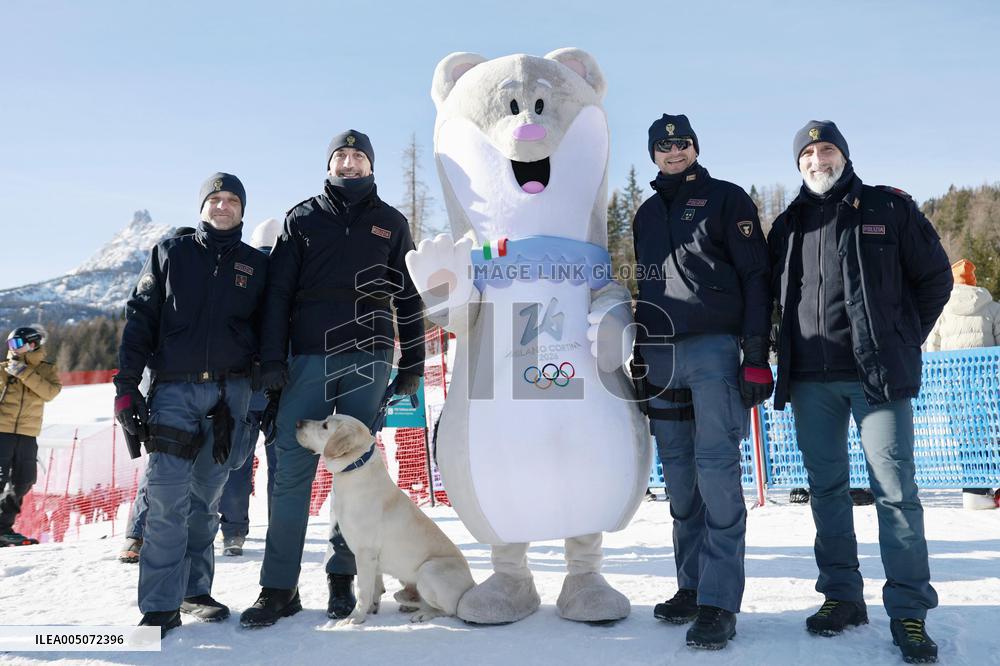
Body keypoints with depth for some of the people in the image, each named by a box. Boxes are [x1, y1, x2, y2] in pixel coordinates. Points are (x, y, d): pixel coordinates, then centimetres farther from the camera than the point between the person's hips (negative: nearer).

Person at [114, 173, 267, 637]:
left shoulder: (257, 265, 12)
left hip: (231, 391, 1)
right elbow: (140, 320, 4)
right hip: (174, 390, -1)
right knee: (167, 499, -9)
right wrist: (126, 387, -4)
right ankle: (161, 606, -3)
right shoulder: (170, 253, 9)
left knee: (205, 499, 7)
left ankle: (194, 590, 18)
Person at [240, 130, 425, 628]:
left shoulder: (390, 223, 15)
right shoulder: (302, 218, 14)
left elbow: (408, 298, 13)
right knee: (292, 470, -3)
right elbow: (278, 291, 6)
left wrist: (411, 365, 6)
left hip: (368, 358, 0)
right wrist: (272, 358, -3)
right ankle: (279, 587, 5)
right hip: (310, 356, 0)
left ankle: (342, 577, 14)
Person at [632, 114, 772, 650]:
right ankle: (691, 586, 17)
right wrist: (640, 354, 17)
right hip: (660, 356, 5)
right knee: (679, 479, 7)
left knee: (716, 473, -8)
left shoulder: (726, 199, 5)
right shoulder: (646, 213, 20)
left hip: (713, 349, -5)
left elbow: (755, 277, -2)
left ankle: (719, 603, -2)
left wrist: (756, 355, -11)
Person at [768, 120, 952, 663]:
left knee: (895, 489, -4)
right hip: (810, 378, 3)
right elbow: (776, 293, 22)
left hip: (878, 374, -3)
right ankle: (841, 596, 19)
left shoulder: (889, 209, 6)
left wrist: (902, 341, 4)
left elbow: (935, 277, 10)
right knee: (827, 488, 8)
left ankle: (909, 612, 5)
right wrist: (801, 348, 11)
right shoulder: (788, 226, 14)